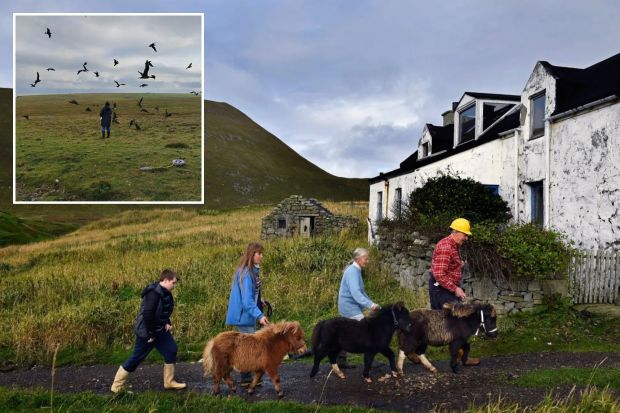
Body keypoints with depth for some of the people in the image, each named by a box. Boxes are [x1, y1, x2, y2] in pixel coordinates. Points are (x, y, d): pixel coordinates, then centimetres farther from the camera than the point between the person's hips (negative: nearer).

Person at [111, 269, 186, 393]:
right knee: (136, 358, 0)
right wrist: (151, 334, -22)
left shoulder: (165, 293, 5)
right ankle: (117, 386, 15)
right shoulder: (154, 293, -25)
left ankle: (169, 382, 17)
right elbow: (147, 314, -29)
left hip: (159, 330, 9)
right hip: (146, 332, -9)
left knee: (171, 350, 6)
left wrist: (167, 323, 3)